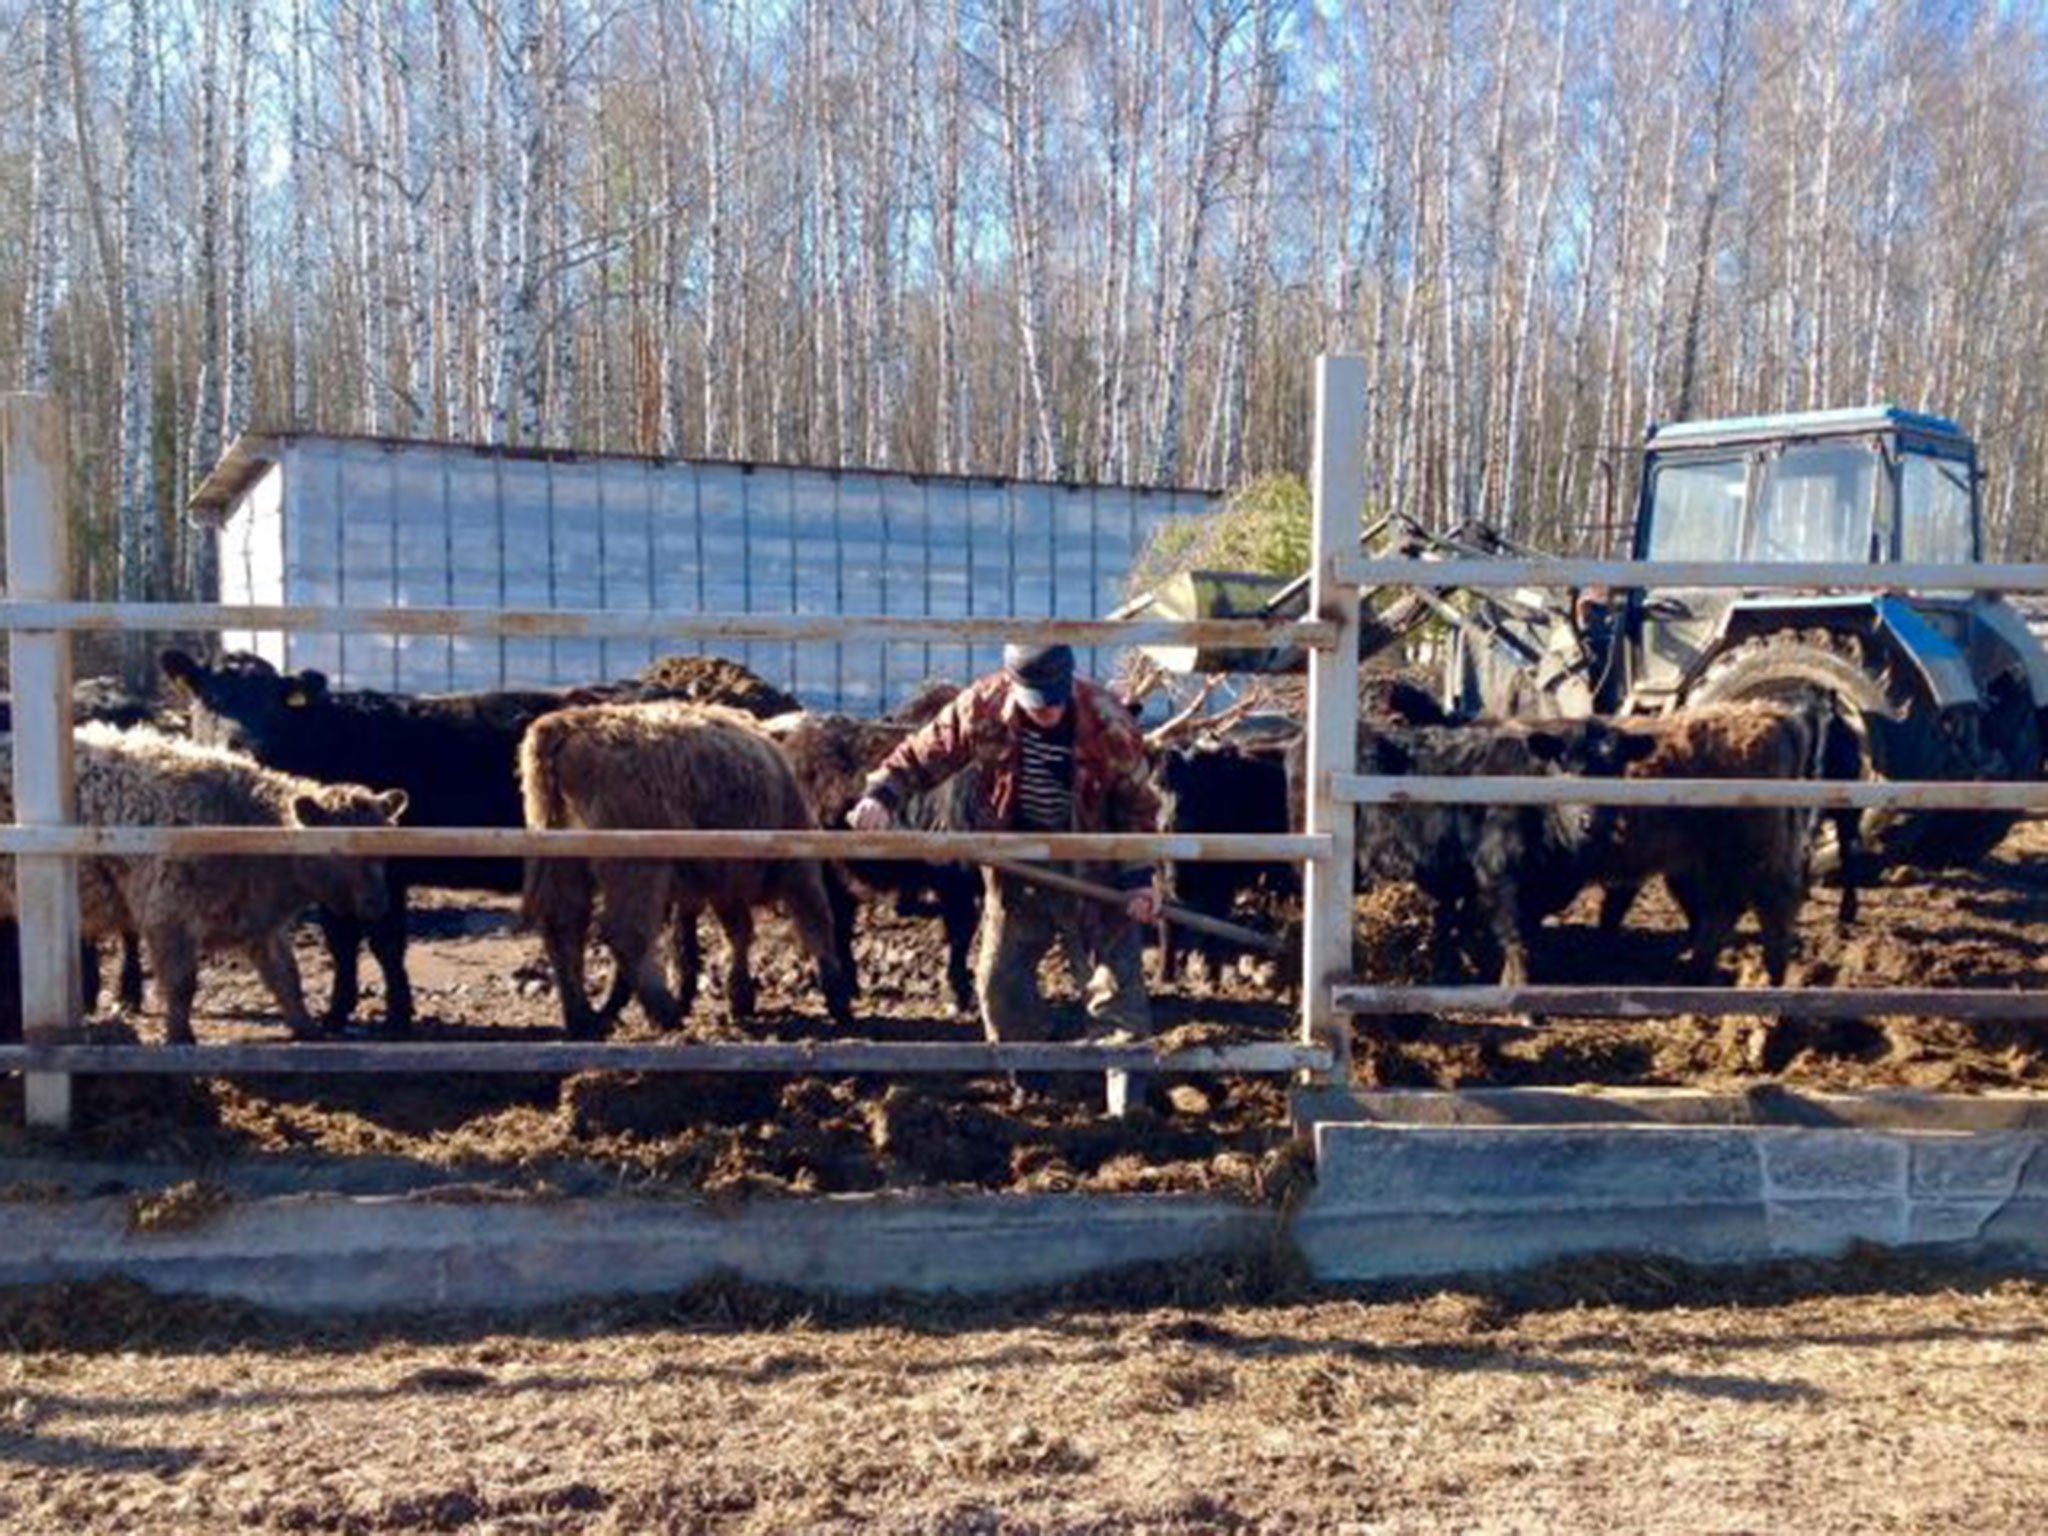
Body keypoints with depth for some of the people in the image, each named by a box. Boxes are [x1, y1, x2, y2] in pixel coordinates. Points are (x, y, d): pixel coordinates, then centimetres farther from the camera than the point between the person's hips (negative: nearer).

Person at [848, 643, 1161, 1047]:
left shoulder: (1110, 723, -22)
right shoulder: (982, 706, -17)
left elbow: (1138, 803, -9)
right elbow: (919, 757, -7)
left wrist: (1139, 876, -15)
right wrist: (881, 796, -25)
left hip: (1090, 869, -3)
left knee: (1115, 979, 0)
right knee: (999, 978, 11)